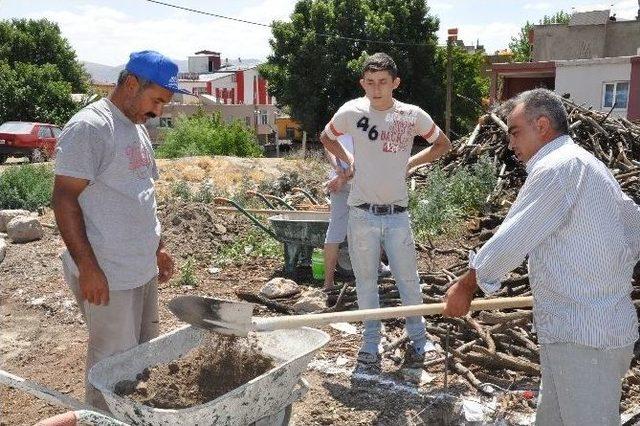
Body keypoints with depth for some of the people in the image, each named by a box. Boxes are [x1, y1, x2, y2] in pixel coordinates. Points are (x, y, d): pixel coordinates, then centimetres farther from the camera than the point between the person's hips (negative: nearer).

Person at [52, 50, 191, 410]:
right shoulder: (90, 127, -15)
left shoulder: (138, 129, 14)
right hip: (107, 274, -9)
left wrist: (158, 248, 20)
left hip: (143, 268, 9)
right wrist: (88, 268, -20)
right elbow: (64, 198, -18)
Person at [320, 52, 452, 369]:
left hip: (397, 214, 0)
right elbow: (326, 138, 17)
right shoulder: (351, 112, -3)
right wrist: (348, 161, 6)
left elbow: (443, 144, 13)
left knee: (407, 278, 6)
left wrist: (410, 163, 3)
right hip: (362, 213, 0)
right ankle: (371, 340, 25)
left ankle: (418, 338, 24)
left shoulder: (412, 115, -3)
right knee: (366, 280, 10)